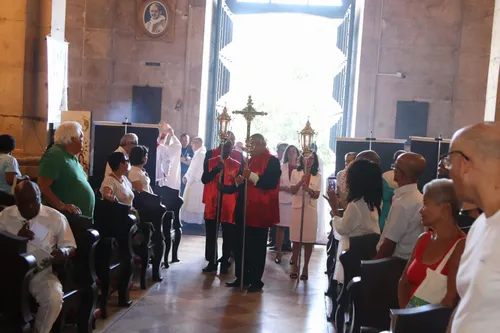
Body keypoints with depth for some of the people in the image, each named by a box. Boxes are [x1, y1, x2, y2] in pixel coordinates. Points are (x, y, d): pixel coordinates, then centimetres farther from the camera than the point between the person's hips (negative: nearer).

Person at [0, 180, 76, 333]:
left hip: (41, 271, -1)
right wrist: (16, 239, -12)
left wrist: (64, 252, -20)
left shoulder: (56, 218, 0)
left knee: (54, 298, -30)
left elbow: (71, 248, 4)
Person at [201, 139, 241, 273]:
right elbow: (204, 179, -3)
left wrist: (226, 188, -17)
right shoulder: (211, 162, 8)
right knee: (211, 234, 5)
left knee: (228, 235, 3)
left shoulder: (237, 165, 5)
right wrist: (216, 169, -18)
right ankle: (211, 262, 15)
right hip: (212, 203, 1)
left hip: (229, 205, -1)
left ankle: (225, 263, 12)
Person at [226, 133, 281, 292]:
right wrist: (239, 181, 1)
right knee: (240, 245, 10)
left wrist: (252, 176, -26)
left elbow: (271, 183, -20)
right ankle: (242, 277, 21)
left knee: (257, 247, 0)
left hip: (260, 210, -8)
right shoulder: (248, 161, 18)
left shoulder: (272, 161, -6)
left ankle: (256, 281, 8)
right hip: (244, 208, 8)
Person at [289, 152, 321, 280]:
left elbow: (316, 195, -1)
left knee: (309, 240, 2)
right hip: (297, 208, -1)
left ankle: (305, 267, 11)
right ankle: (295, 266, 13)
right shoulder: (295, 173, 2)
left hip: (310, 209, 1)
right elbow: (292, 191, -5)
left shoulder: (317, 176, 4)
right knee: (296, 239, 2)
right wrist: (301, 181, -20)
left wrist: (309, 190, -21)